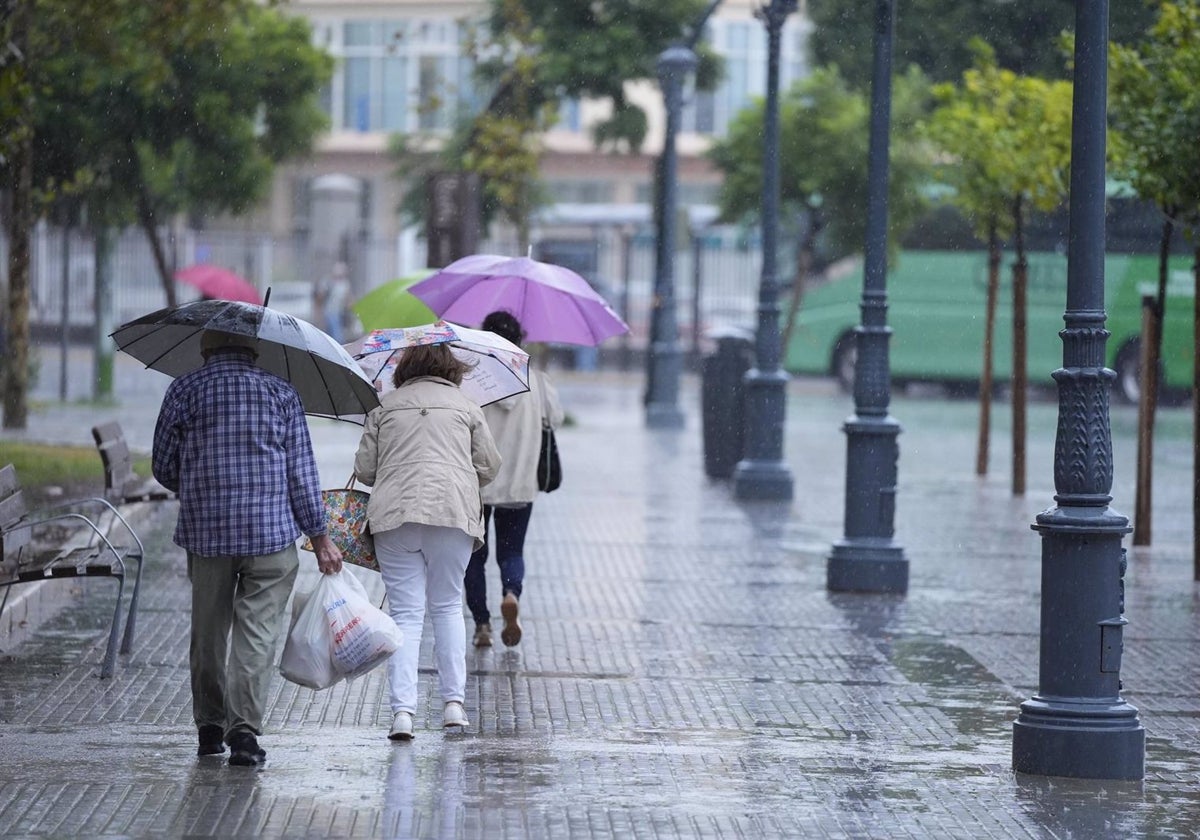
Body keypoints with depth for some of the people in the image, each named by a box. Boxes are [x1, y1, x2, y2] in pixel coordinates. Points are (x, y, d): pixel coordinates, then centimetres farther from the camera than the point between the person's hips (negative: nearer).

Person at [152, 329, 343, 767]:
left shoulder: (184, 391, 4)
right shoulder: (281, 393, 3)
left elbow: (163, 467, 6)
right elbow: (302, 472, 1)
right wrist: (319, 536, 8)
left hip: (204, 532, 1)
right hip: (271, 532, -1)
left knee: (209, 629, 13)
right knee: (257, 631, -2)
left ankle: (210, 727, 19)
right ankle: (244, 728, -12)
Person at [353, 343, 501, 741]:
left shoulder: (384, 407, 14)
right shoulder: (466, 407, 14)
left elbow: (364, 469, 12)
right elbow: (489, 466, 13)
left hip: (393, 513, 0)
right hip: (452, 511, 0)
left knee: (405, 612, 0)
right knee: (447, 606, 14)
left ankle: (402, 710, -11)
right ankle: (453, 703, 9)